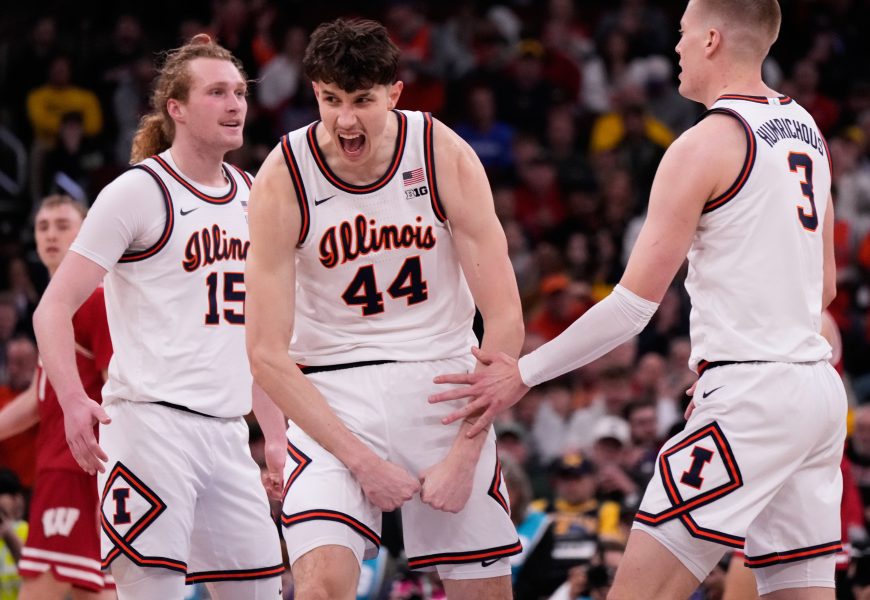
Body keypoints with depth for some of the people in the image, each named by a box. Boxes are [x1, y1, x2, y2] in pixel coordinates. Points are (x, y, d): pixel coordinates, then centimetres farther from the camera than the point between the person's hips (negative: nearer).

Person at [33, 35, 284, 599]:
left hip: (228, 434, 7)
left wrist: (276, 434, 19)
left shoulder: (251, 197, 16)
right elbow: (53, 309, -8)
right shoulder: (139, 192, -5)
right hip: (150, 421, -7)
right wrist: (74, 400, -24)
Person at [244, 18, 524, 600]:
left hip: (442, 382, 2)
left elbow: (505, 321, -8)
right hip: (331, 397, -2)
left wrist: (463, 456, -14)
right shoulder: (283, 179, -14)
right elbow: (267, 353, -12)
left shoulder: (446, 157, -11)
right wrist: (362, 461, -17)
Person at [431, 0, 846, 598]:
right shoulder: (806, 130, 15)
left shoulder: (704, 146, -10)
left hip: (753, 393, -9)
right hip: (818, 386, 9)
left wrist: (524, 374, -5)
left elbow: (635, 303, -12)